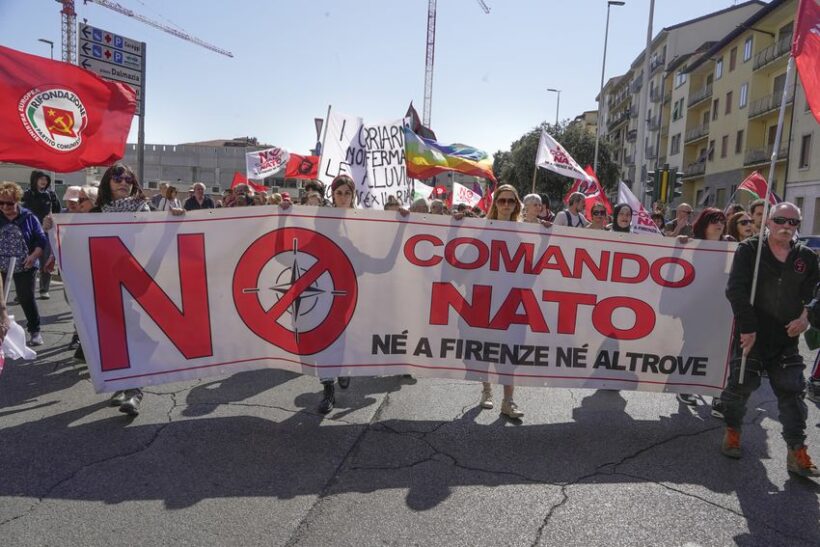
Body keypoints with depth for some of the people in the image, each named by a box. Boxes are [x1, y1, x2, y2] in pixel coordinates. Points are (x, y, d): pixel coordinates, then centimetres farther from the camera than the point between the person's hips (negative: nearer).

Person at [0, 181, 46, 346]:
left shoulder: (28, 217, -3)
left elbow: (41, 239, -2)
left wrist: (33, 256, -16)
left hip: (24, 266, -2)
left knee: (26, 299, 6)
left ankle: (34, 331, 18)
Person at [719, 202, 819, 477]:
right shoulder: (749, 250, -5)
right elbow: (736, 290, -13)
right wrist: (747, 327, -17)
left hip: (786, 340, 4)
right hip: (750, 336, -3)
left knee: (792, 393, 3)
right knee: (740, 386, 4)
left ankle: (797, 453, 10)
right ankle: (732, 431, 27)